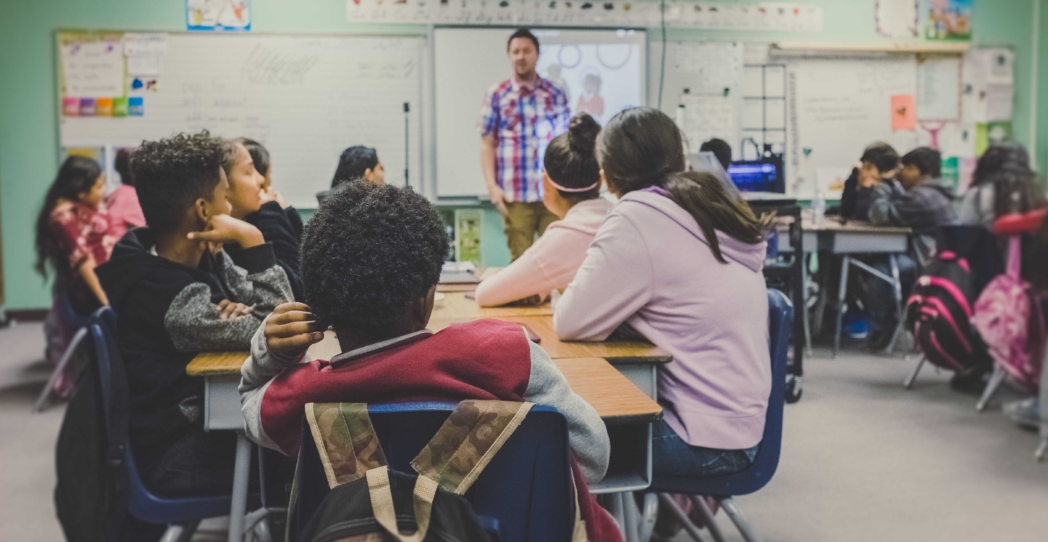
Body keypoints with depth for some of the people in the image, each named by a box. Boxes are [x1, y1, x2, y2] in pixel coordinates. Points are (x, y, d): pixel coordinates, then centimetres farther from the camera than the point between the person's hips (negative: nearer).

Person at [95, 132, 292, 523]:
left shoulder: (204, 257, -1)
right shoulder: (167, 295, -28)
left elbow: (274, 307, 3)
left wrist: (239, 311, -19)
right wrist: (252, 240, -26)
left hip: (206, 414, 7)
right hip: (177, 456, -7)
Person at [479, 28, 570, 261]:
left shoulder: (555, 94, 9)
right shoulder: (496, 95, 5)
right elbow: (487, 144, 3)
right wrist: (492, 185, -6)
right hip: (515, 194, -1)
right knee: (521, 258, 3)